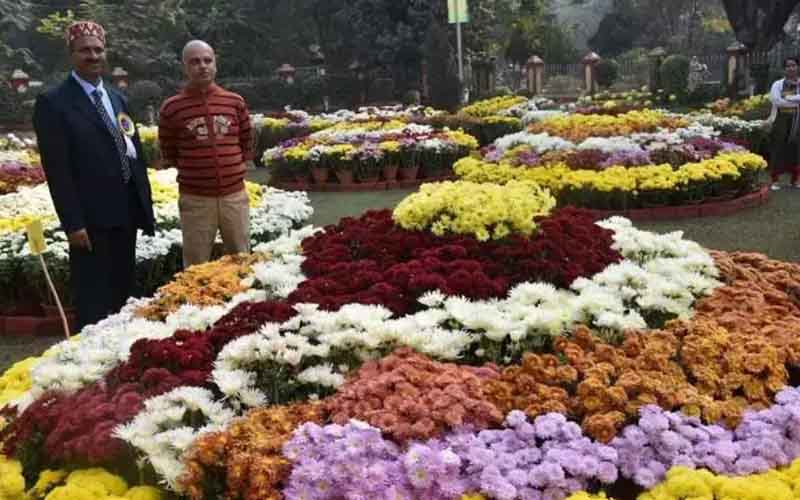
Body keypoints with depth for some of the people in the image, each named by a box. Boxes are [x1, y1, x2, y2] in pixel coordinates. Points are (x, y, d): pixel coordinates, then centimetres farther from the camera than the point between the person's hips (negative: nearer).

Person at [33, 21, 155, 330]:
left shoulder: (117, 98, 14)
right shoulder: (53, 103, -8)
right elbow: (57, 169, -13)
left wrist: (145, 204, 11)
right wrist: (73, 223, -17)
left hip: (125, 212, 7)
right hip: (91, 217, -7)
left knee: (123, 292, 16)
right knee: (93, 301, 1)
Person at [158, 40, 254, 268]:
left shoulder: (235, 102, 3)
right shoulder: (171, 107, -3)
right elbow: (168, 153, 8)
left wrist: (234, 167, 11)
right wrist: (192, 170, 8)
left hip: (235, 195, 2)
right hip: (195, 199, -2)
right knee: (196, 266, 5)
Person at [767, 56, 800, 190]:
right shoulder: (777, 84, 2)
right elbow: (775, 100, -15)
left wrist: (788, 97, -16)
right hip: (780, 120, -1)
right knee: (778, 150, -2)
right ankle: (775, 180, 3)